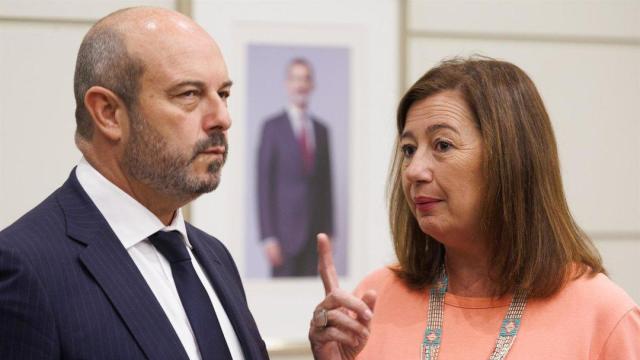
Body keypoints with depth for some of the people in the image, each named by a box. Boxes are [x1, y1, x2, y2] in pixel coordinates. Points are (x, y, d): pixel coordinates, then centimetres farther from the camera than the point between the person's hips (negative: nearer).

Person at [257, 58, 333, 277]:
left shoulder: (321, 130, 14)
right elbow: (264, 185, -5)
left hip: (314, 232, 4)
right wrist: (268, 237, -11)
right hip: (286, 232, -4)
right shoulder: (273, 127, -2)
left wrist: (328, 233, 9)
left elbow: (325, 184, 15)